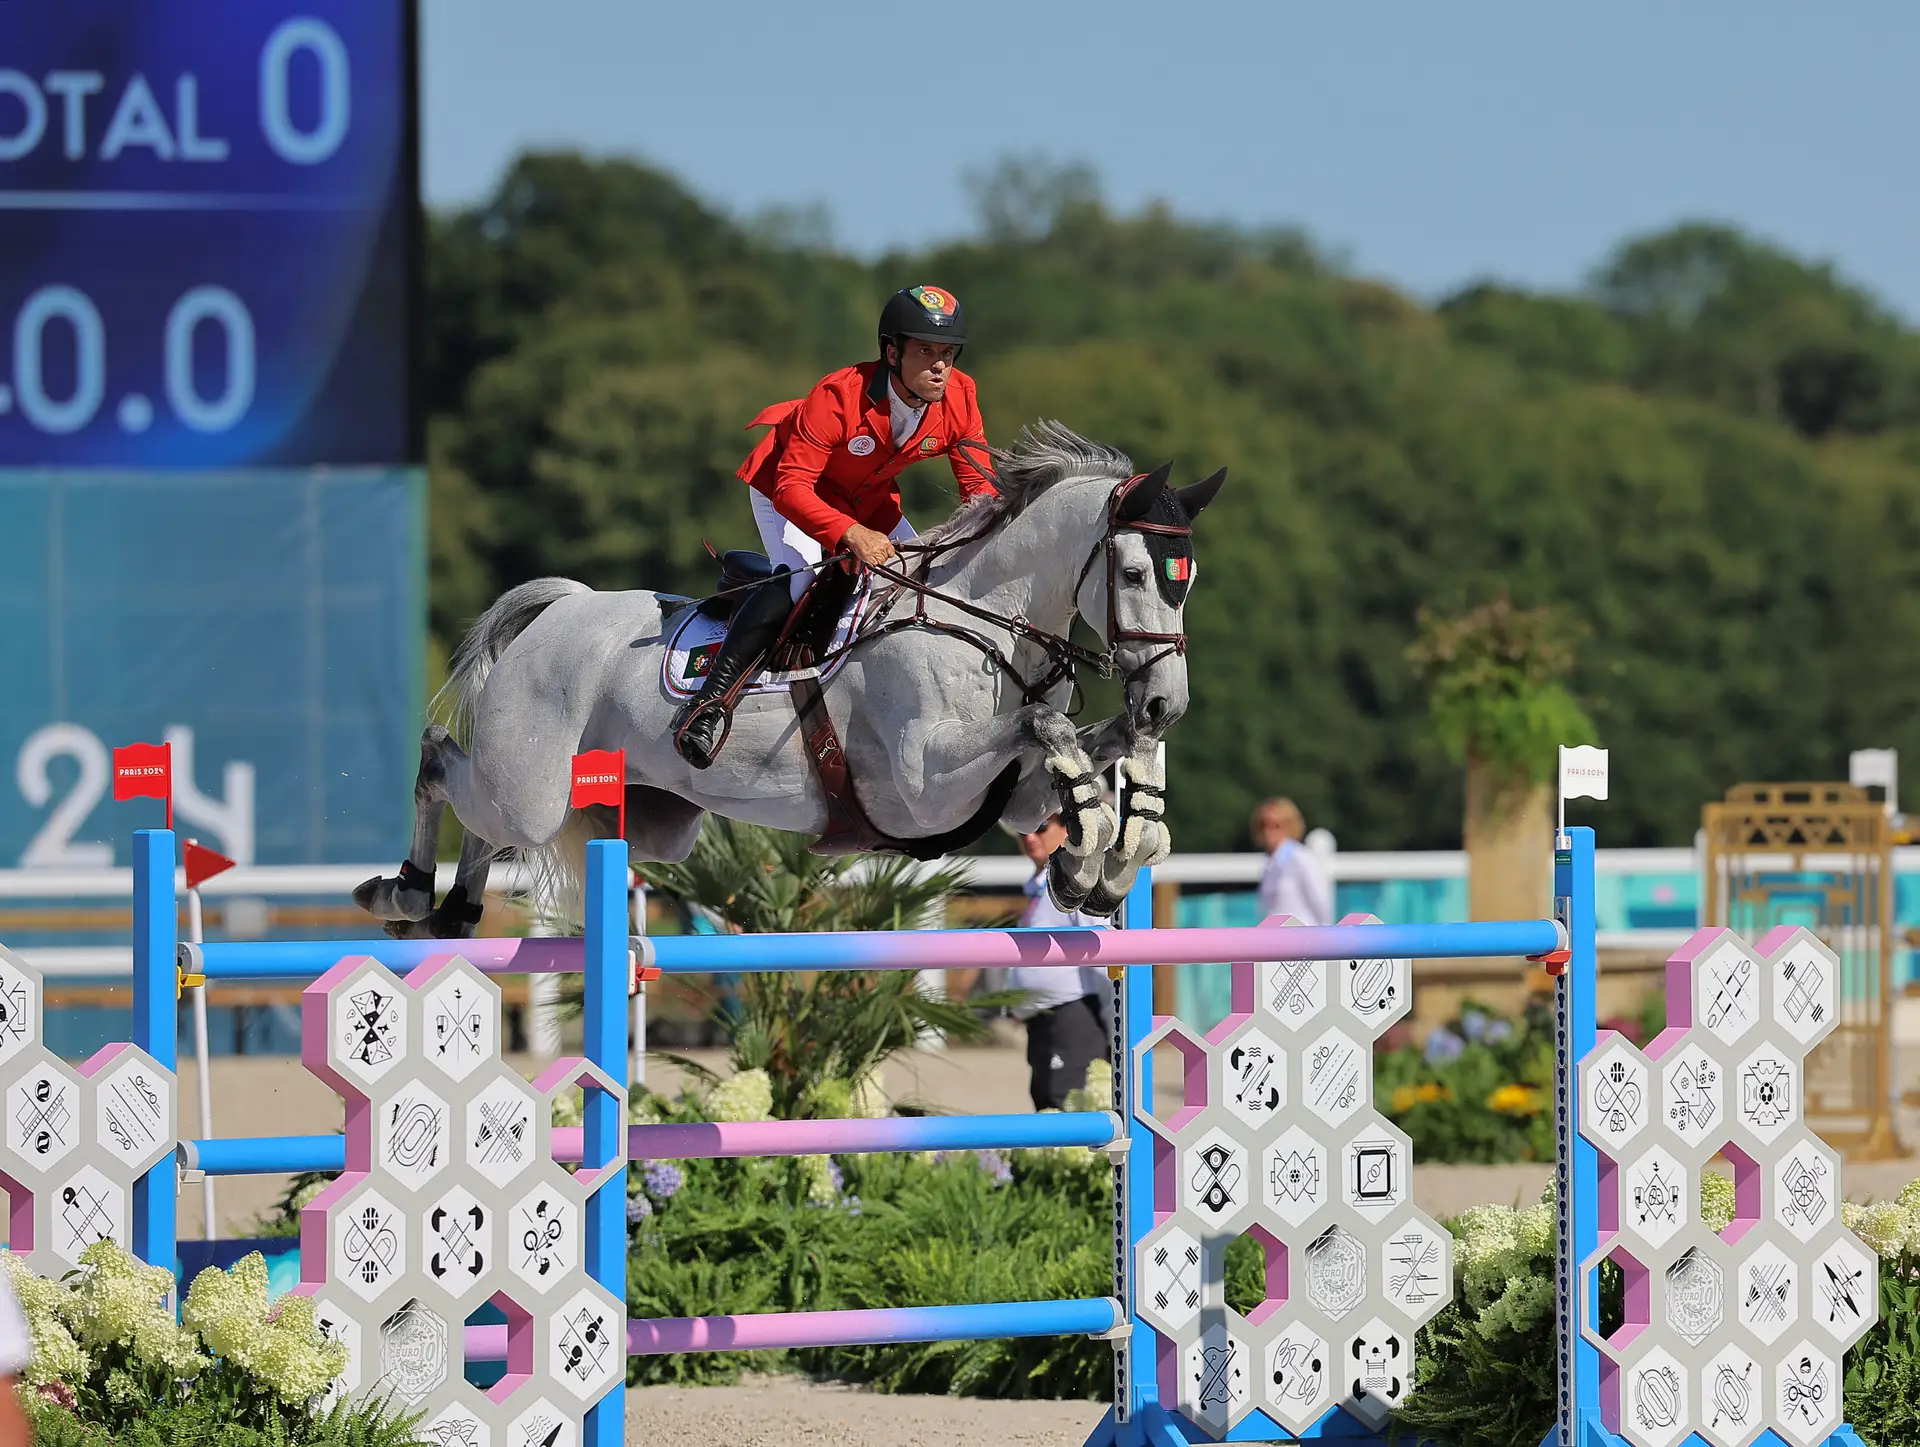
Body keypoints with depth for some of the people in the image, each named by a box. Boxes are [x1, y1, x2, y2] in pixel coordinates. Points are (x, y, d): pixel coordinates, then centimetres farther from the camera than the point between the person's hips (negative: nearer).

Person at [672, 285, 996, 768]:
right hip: (790, 489, -7)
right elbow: (791, 486, -38)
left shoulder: (959, 397, -20)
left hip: (870, 501, 7)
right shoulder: (840, 396, -37)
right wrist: (851, 535, -52)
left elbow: (977, 483, -11)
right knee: (798, 576, -30)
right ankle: (711, 698, -28)